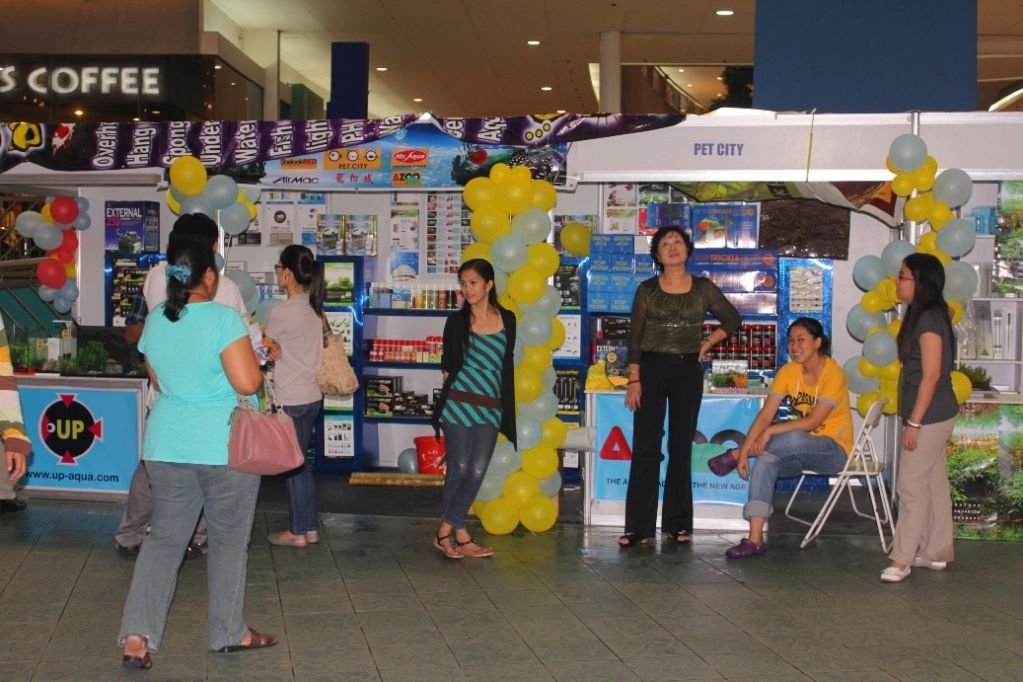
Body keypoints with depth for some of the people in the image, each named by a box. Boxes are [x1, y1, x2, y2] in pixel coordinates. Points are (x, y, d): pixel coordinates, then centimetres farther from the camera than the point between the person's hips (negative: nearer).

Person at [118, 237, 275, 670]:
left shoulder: (155, 320, 5)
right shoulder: (223, 319, -15)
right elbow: (247, 382, -19)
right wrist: (255, 361, 1)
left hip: (167, 444, 5)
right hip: (226, 446, -5)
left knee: (163, 539, 11)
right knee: (229, 541, 10)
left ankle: (137, 635, 2)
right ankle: (228, 633, 21)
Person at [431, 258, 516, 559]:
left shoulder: (507, 319, 7)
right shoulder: (457, 321, 2)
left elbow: (507, 364, 13)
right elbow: (448, 365, 9)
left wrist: (506, 410, 11)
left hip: (490, 407, 2)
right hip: (458, 403, -2)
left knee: (477, 471, -2)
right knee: (459, 468, -2)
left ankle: (446, 530, 7)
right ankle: (460, 533, 10)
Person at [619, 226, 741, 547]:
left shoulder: (703, 288, 4)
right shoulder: (647, 290, 2)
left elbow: (732, 319, 15)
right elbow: (634, 338, 0)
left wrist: (708, 343, 5)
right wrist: (633, 381, -6)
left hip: (688, 371, 1)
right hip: (651, 368, -1)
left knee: (681, 447, 6)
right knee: (645, 447, -2)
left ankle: (678, 524, 14)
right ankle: (638, 527, 0)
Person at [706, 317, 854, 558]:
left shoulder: (833, 373, -17)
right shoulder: (788, 372, -1)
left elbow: (812, 422, -24)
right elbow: (765, 415, -9)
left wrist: (771, 431, -29)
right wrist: (745, 451, -19)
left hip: (834, 450, -6)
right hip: (801, 449, 6)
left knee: (793, 439, -38)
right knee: (764, 463, -23)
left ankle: (733, 454, -15)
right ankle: (755, 540, -27)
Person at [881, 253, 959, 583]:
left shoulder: (929, 319, -18)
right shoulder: (923, 315, 11)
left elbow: (932, 374, -21)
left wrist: (914, 422, -20)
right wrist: (914, 418, 17)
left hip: (930, 416, -10)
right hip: (934, 415, 10)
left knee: (912, 486, -5)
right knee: (933, 483, 14)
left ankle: (901, 560, 0)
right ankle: (936, 552, 22)